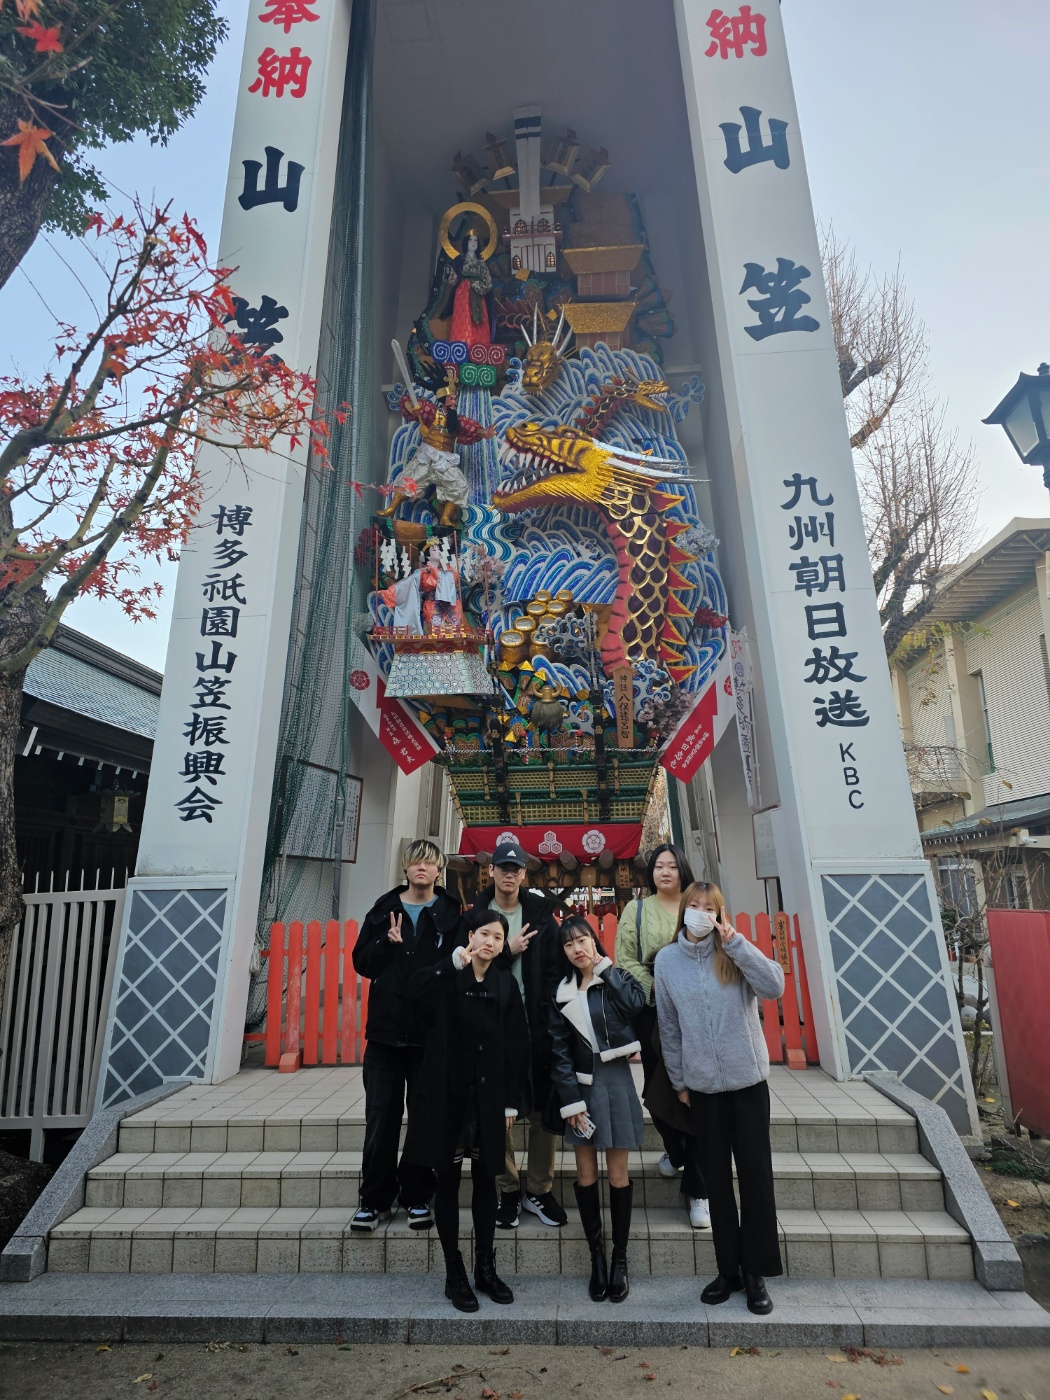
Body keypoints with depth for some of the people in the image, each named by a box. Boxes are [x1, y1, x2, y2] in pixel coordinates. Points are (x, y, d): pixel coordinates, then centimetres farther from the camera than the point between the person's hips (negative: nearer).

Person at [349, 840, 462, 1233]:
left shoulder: (451, 913, 0)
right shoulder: (384, 909, 6)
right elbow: (362, 962, 5)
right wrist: (388, 943, -11)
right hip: (386, 1030, 1)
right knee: (381, 1118, 7)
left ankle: (417, 1197, 26)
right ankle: (375, 1200, 22)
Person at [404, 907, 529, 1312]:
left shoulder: (506, 983, 3)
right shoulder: (447, 977, -5)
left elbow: (517, 1046, 4)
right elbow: (416, 991, -29)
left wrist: (512, 1102, 2)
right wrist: (457, 961, -42)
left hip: (488, 1097, 3)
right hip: (446, 1094, -2)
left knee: (486, 1179, 12)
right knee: (448, 1180, 7)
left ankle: (486, 1268, 27)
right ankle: (455, 1274, 21)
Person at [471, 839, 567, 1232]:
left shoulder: (541, 915, 4)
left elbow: (555, 968, 1)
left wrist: (547, 1012, -7)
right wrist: (507, 951, -13)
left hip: (536, 1027, 1)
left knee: (543, 1109, 5)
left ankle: (539, 1190, 21)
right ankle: (508, 1190, 22)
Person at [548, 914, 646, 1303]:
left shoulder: (618, 979, -2)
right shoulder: (562, 994, 3)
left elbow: (636, 1004, -25)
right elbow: (559, 1052, 1)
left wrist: (605, 969, -16)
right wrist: (570, 1101, -6)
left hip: (615, 1081, -2)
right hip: (580, 1085, 2)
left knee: (617, 1174, 3)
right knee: (585, 1173, 7)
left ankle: (620, 1259, 18)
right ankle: (597, 1257, 21)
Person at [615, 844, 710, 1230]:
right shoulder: (636, 910, 7)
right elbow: (625, 959, 0)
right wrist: (655, 986, -14)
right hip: (653, 1011, 1)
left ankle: (697, 1188, 9)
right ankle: (674, 1151, 40)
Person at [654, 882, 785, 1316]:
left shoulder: (734, 953, -5)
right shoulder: (667, 960, -2)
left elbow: (775, 985, -21)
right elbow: (668, 1025, 4)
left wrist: (735, 942, -25)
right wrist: (678, 1081, 7)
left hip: (748, 1078, -1)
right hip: (702, 1083, 1)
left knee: (756, 1174, 3)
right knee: (717, 1178, 12)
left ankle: (756, 1272, 21)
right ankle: (729, 1268, 28)